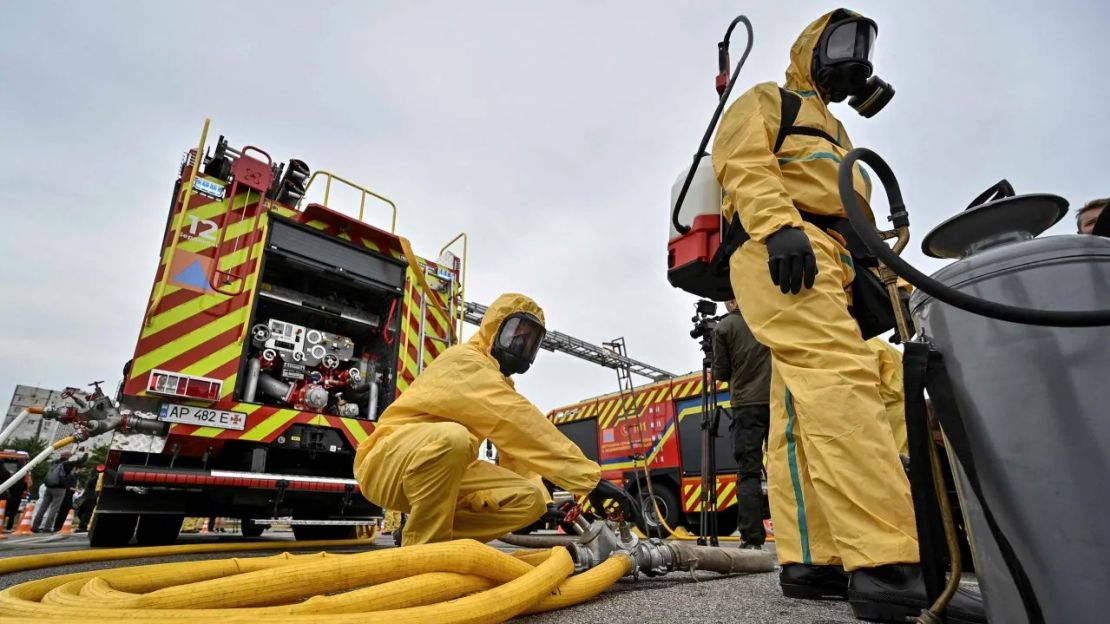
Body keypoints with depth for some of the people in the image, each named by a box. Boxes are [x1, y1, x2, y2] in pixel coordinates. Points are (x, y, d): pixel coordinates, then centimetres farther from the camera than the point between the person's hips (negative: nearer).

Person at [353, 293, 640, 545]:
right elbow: (521, 424, -30)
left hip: (447, 471, 8)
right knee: (451, 438, -40)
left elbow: (515, 450, 4)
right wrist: (591, 478, -32)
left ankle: (440, 537, 1)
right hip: (386, 462, -8)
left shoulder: (499, 383, 14)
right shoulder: (465, 362, -18)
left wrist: (543, 495, -11)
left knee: (529, 500, -10)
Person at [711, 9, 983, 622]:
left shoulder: (832, 133, 41)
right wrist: (779, 225, -22)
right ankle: (886, 566, -34)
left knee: (802, 412, -2)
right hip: (782, 252, -9)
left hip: (826, 266, 9)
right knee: (840, 378, -27)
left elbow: (848, 215, 34)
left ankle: (809, 561, -4)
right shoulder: (768, 101, 16)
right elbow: (742, 161, -5)